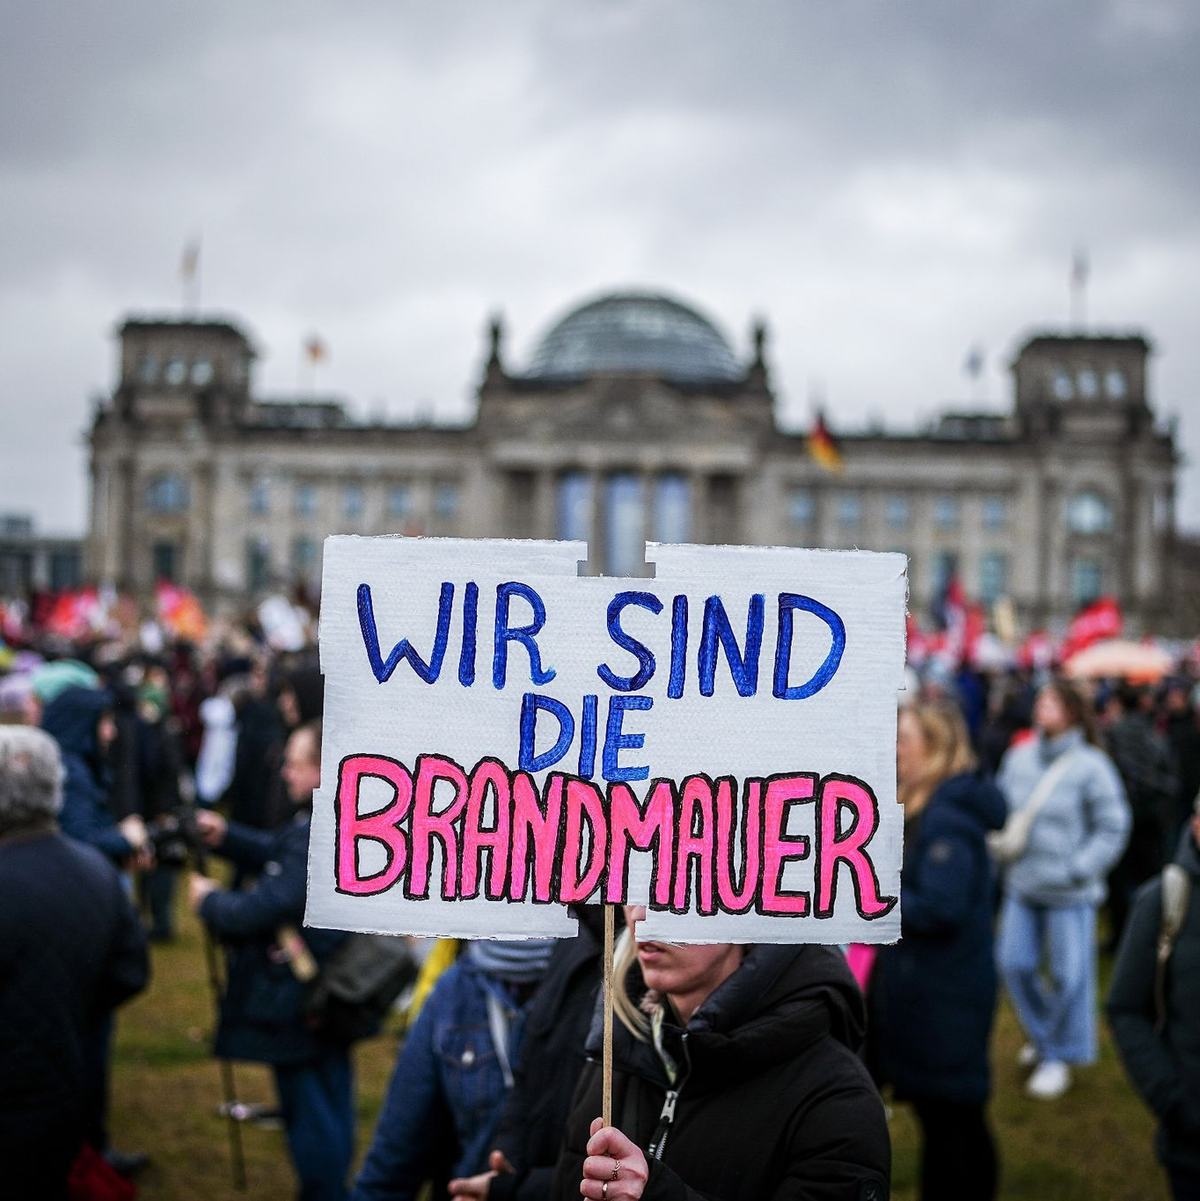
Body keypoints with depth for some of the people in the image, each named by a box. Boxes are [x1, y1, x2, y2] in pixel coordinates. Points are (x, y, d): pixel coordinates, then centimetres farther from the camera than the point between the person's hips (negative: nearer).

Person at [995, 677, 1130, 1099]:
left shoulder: (1091, 765, -11)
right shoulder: (1018, 758, 3)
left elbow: (1112, 827, -7)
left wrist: (1078, 869, -13)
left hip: (1069, 892, -5)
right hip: (1021, 886, 5)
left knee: (1069, 974, 1)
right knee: (1014, 963, 10)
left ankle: (1061, 1056, 21)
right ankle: (1043, 1035, 35)